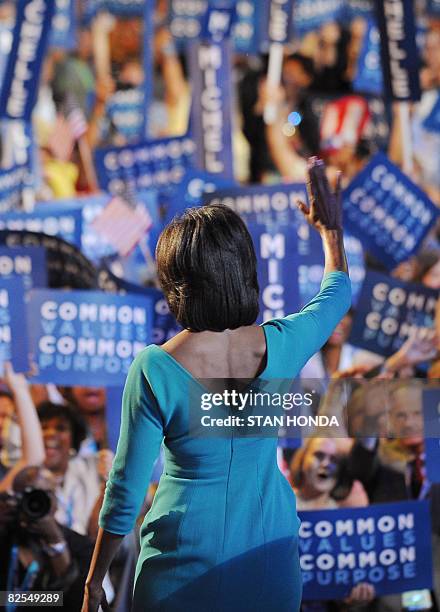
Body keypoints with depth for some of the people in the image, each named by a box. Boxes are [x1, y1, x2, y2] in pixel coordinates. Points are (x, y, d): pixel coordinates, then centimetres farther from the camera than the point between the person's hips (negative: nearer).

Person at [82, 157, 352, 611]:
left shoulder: (155, 371, -20)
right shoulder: (282, 345, -11)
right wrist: (330, 227, 31)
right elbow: (337, 294, 13)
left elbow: (125, 491, -12)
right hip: (271, 566, 3)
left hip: (184, 569, -3)